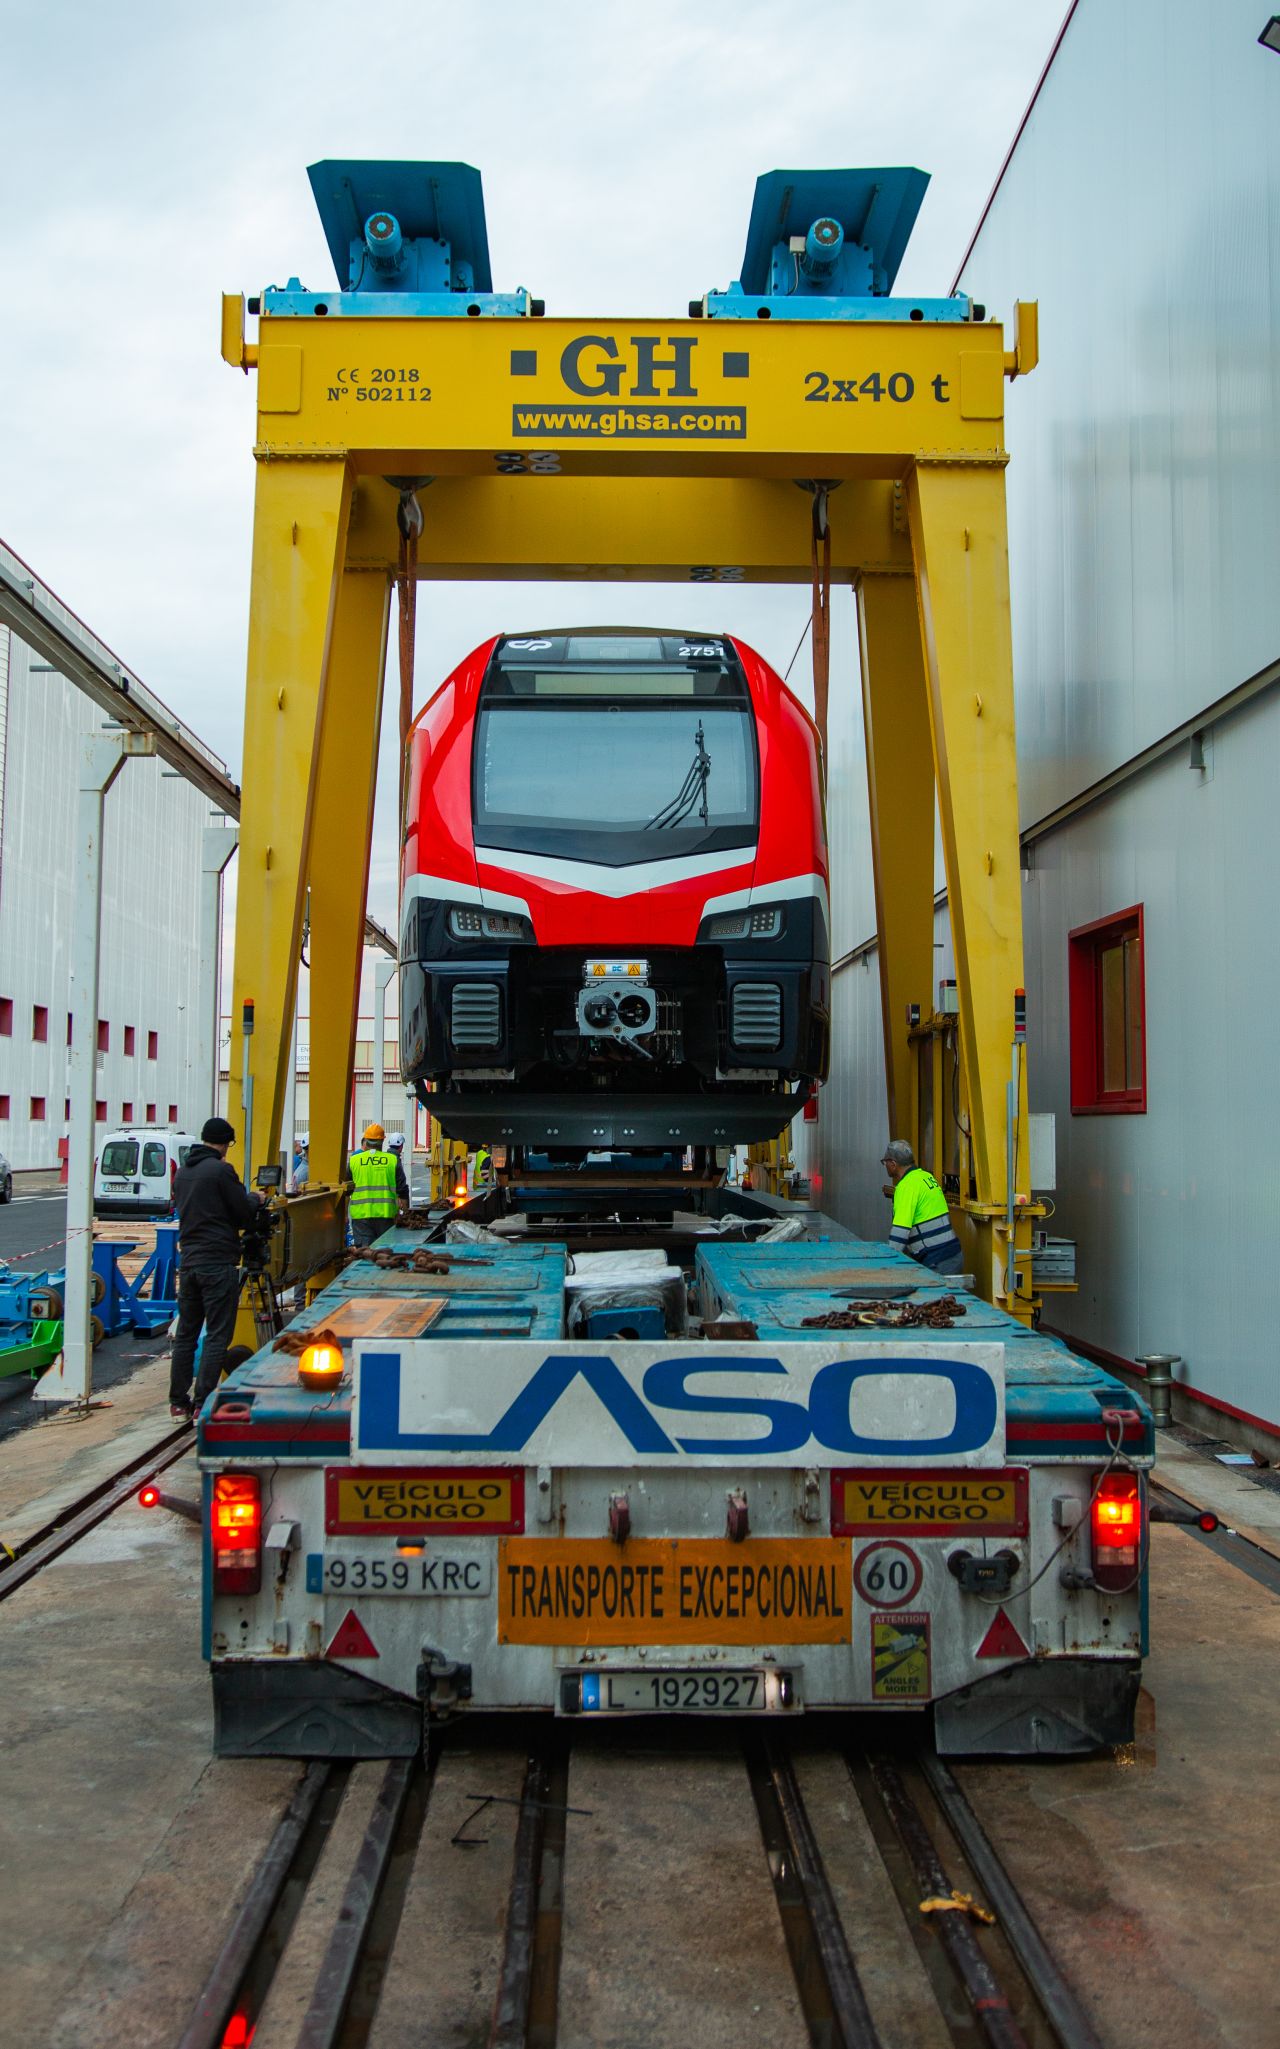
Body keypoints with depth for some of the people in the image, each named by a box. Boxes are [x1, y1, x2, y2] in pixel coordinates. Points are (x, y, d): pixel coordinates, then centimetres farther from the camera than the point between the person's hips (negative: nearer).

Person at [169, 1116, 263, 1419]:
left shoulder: (183, 1172, 13)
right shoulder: (221, 1170, -11)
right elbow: (245, 1215, -9)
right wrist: (255, 1200, 13)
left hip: (188, 1262, 7)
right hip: (219, 1263, -7)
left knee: (185, 1334, 13)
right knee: (217, 1336, -3)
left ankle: (178, 1402, 16)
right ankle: (203, 1404, -4)